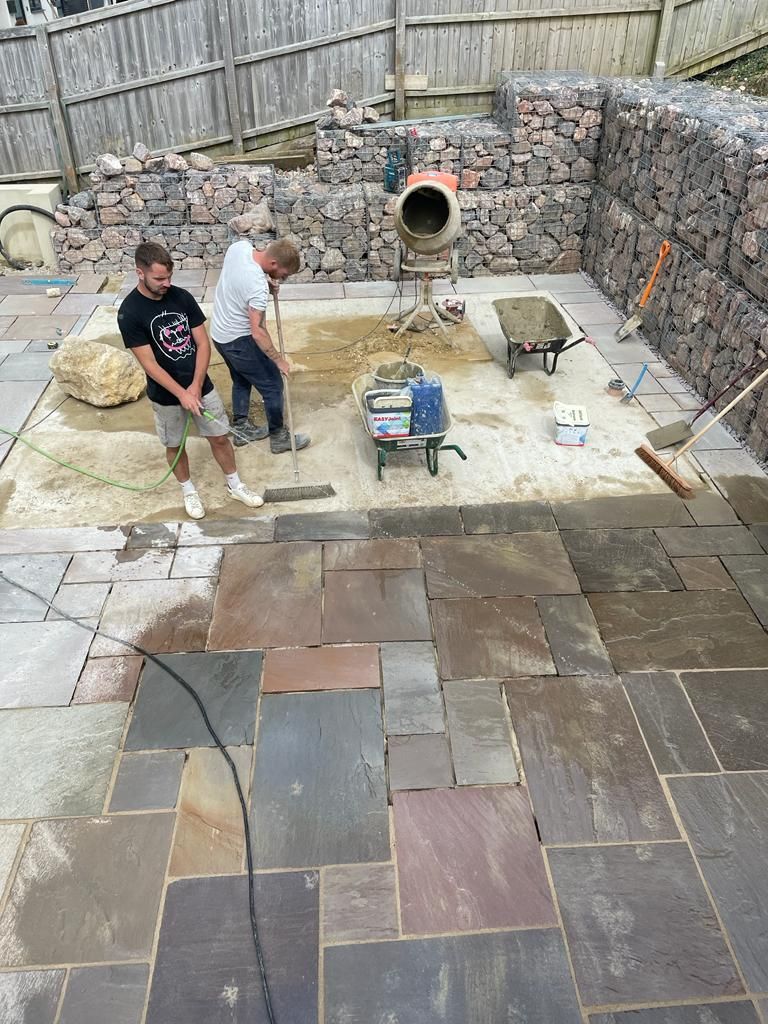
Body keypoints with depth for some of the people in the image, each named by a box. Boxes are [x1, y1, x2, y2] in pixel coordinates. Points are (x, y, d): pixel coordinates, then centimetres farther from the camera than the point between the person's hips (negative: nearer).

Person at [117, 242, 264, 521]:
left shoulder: (182, 297, -7)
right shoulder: (129, 313, -18)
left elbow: (203, 343, -6)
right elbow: (149, 363, -19)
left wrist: (195, 387, -13)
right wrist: (181, 394, -22)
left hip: (200, 385, 3)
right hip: (165, 394, -3)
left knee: (219, 436, 12)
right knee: (175, 445, 16)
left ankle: (234, 486, 33)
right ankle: (188, 491, 39)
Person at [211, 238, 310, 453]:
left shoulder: (239, 246, -10)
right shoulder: (258, 286, -33)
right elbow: (257, 331, -31)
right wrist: (279, 360, -21)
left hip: (219, 333, 9)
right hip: (239, 341, -9)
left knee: (241, 381, 26)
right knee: (273, 386, 6)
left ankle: (241, 428, 38)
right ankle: (279, 438, 18)